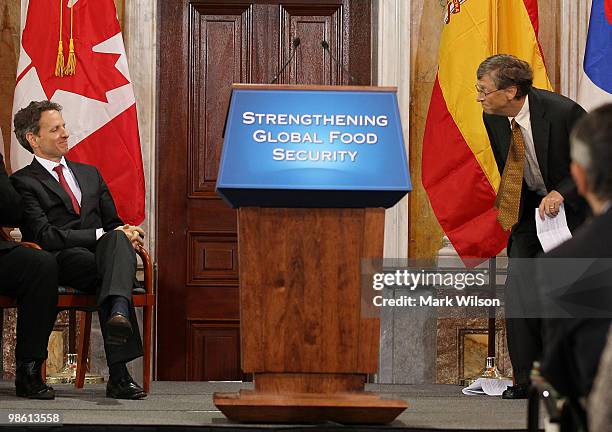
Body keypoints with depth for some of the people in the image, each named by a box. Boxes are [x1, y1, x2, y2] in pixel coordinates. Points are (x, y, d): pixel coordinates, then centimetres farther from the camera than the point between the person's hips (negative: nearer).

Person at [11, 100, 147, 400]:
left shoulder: (89, 174, 30)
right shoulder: (24, 182, 9)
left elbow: (112, 223, 28)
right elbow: (45, 236, -5)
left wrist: (123, 235, 1)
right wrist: (101, 235, -12)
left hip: (101, 253, 4)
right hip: (61, 261, -4)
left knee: (117, 240, -35)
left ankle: (118, 314, -64)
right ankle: (119, 373, -49)